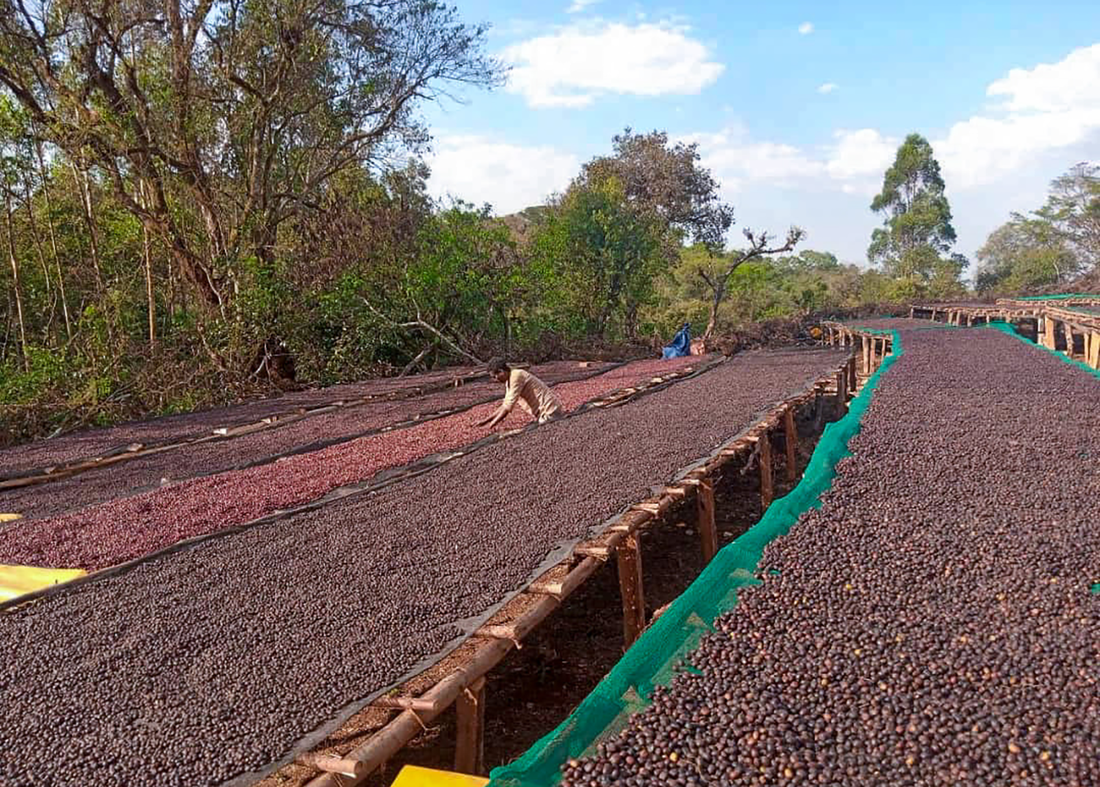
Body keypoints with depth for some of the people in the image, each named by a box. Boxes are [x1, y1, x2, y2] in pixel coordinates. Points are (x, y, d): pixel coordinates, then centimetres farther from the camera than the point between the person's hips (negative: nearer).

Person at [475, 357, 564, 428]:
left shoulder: (516, 375, -16)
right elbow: (504, 406, 21)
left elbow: (508, 406, -17)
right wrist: (485, 421, 15)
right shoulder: (509, 382, 15)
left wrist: (491, 425, -11)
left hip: (549, 413, -10)